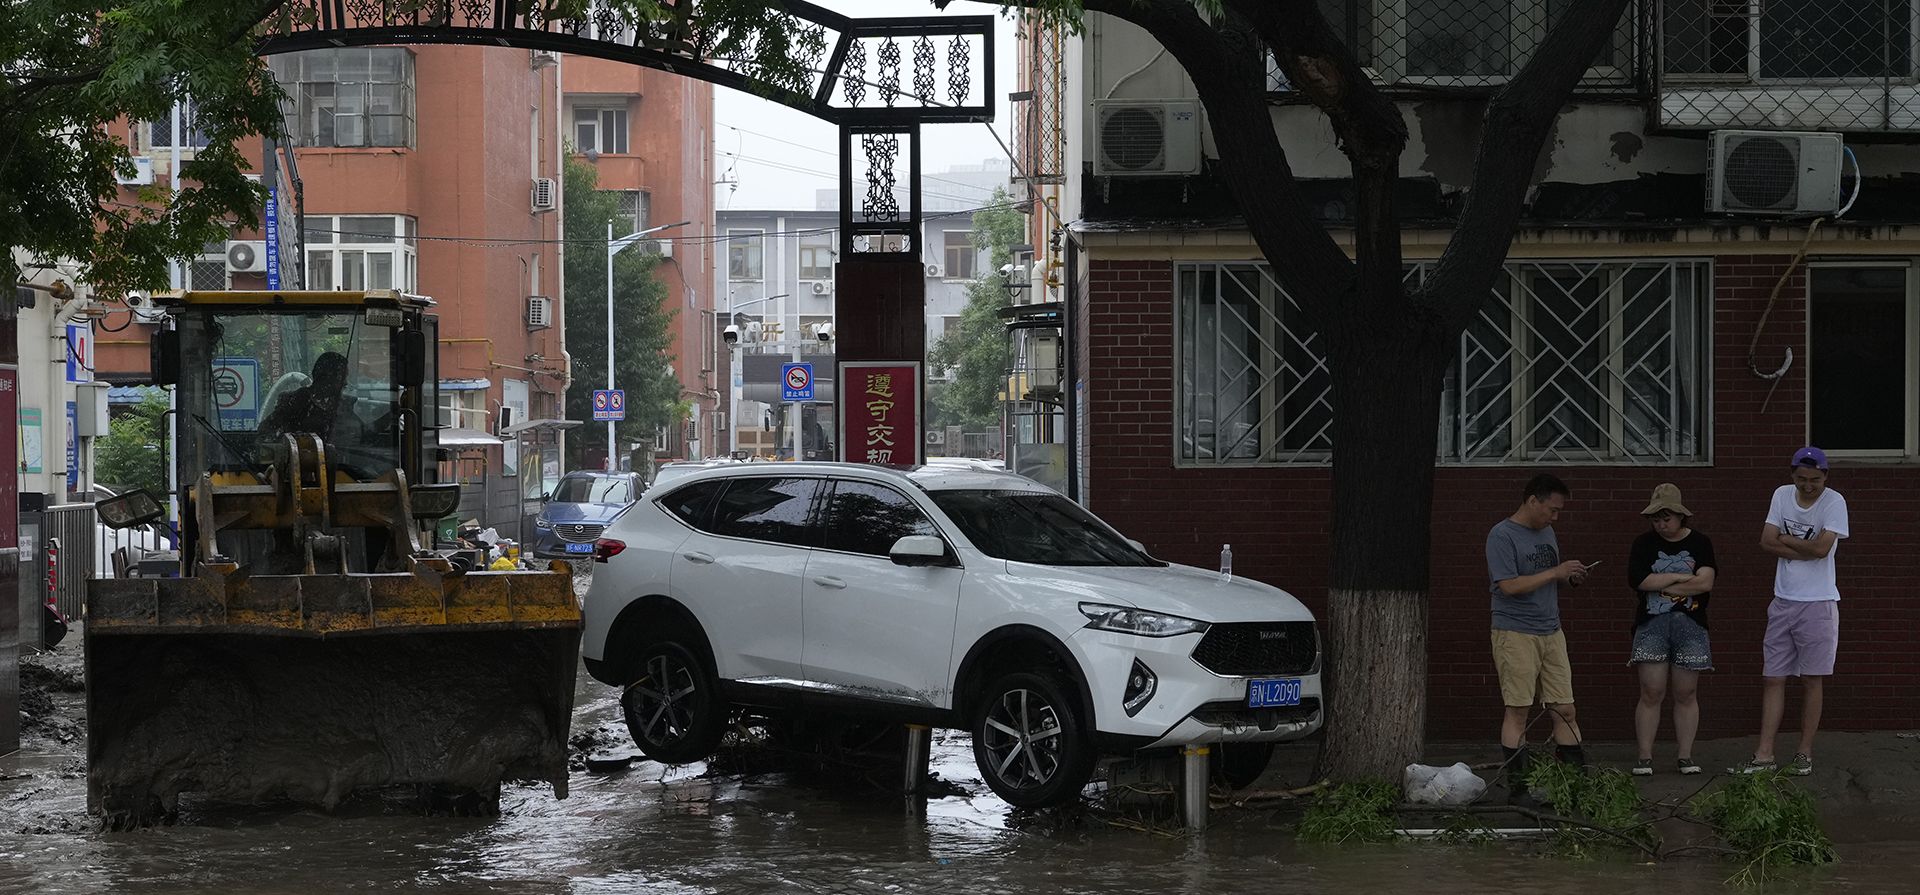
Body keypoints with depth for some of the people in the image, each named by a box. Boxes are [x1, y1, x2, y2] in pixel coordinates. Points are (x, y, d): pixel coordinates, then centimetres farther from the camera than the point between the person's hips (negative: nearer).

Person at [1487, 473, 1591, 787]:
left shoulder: (1547, 533, 15)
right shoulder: (1502, 535, -10)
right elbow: (1509, 585, -19)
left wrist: (1572, 578, 4)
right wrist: (1556, 573, -16)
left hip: (1551, 633, 7)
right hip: (1515, 634, -7)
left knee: (1564, 709, 4)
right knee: (1518, 711, -4)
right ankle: (1517, 783, 0)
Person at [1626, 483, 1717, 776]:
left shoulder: (1699, 543, 5)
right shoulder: (1644, 544, 7)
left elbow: (1705, 582, -9)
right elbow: (1640, 581, -8)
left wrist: (1662, 586, -7)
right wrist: (1680, 578, -7)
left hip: (1690, 624, 0)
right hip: (1651, 624, 0)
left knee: (1686, 694, 3)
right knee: (1651, 693, -5)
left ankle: (1686, 756, 9)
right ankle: (1645, 757, -1)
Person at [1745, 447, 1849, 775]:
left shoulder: (1834, 502, -8)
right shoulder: (1782, 495, 5)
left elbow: (1821, 548, -19)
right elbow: (1767, 541, -2)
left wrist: (1784, 539, -6)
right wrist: (1805, 550, -12)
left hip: (1818, 603, -4)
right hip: (1783, 601, 4)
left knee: (1812, 680, 2)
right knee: (1773, 678, 2)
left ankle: (1805, 754, 10)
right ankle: (1764, 755, 2)